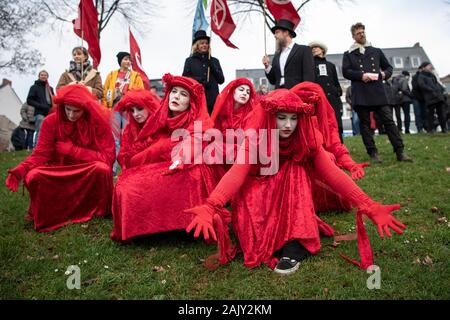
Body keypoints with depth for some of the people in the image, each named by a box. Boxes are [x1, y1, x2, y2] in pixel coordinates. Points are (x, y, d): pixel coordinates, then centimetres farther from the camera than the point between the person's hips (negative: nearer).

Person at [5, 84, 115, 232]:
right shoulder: (51, 121, -9)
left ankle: (100, 210, -5)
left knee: (102, 168, -34)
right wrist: (20, 170, -28)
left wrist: (71, 149, -20)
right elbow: (41, 153, -8)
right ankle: (51, 213, 3)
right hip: (58, 174, 2)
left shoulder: (99, 123, -14)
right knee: (33, 176, -27)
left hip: (90, 175, -1)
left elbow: (108, 157, -18)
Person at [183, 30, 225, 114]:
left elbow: (221, 80, 12)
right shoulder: (189, 61, 12)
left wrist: (212, 67, -2)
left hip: (213, 99, 2)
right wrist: (199, 80, -12)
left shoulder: (214, 61, 18)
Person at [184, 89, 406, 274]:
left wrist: (368, 206, -33)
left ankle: (295, 246, -28)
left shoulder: (306, 140, -15)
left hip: (293, 205, 2)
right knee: (248, 194, -31)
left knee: (294, 170, -26)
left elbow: (332, 173, -21)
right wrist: (210, 206, -54)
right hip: (258, 198, -1)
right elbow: (236, 172, -36)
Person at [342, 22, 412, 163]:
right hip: (360, 94, -1)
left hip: (378, 92, 2)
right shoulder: (348, 54, 13)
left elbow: (388, 67, 24)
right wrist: (361, 75, -15)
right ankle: (373, 153, 4)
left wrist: (385, 74, 2)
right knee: (365, 123, -1)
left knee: (388, 120, -5)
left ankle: (400, 152, -4)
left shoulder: (376, 51, 21)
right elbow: (345, 71, 0)